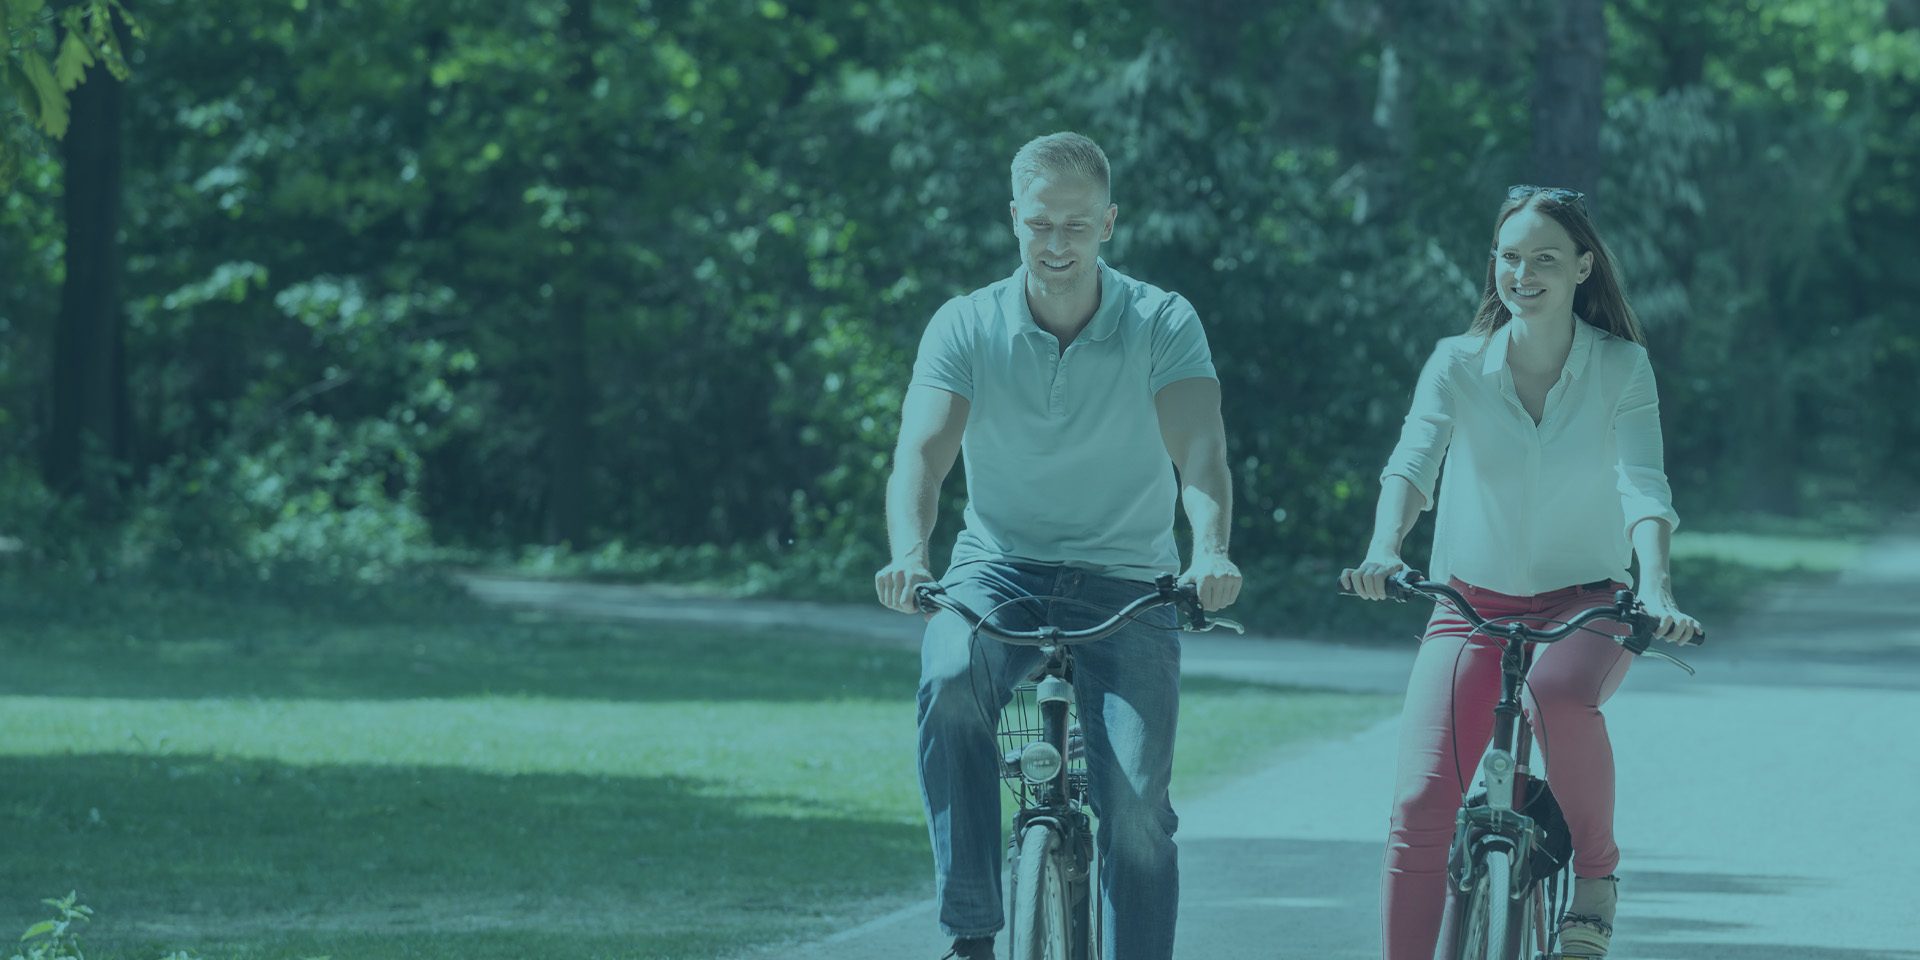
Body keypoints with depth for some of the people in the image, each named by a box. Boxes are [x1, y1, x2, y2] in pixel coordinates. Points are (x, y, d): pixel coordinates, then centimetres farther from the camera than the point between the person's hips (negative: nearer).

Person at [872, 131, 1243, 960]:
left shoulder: (1163, 325, -6)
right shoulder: (967, 326, -4)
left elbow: (1199, 450, -20)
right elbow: (922, 451, -17)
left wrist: (1212, 551, -42)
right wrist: (908, 555, -38)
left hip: (1125, 580, 0)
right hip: (999, 571, 0)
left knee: (1137, 805, -15)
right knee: (950, 683, -33)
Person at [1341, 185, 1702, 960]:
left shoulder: (1621, 367, -3)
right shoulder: (1458, 364, -1)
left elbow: (1642, 485, -16)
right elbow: (1412, 461, -16)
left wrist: (1655, 590, -35)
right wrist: (1382, 550, -38)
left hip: (1583, 607, -2)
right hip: (1472, 609, 2)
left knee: (1559, 694, -37)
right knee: (1421, 806, -17)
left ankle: (1596, 868, -12)